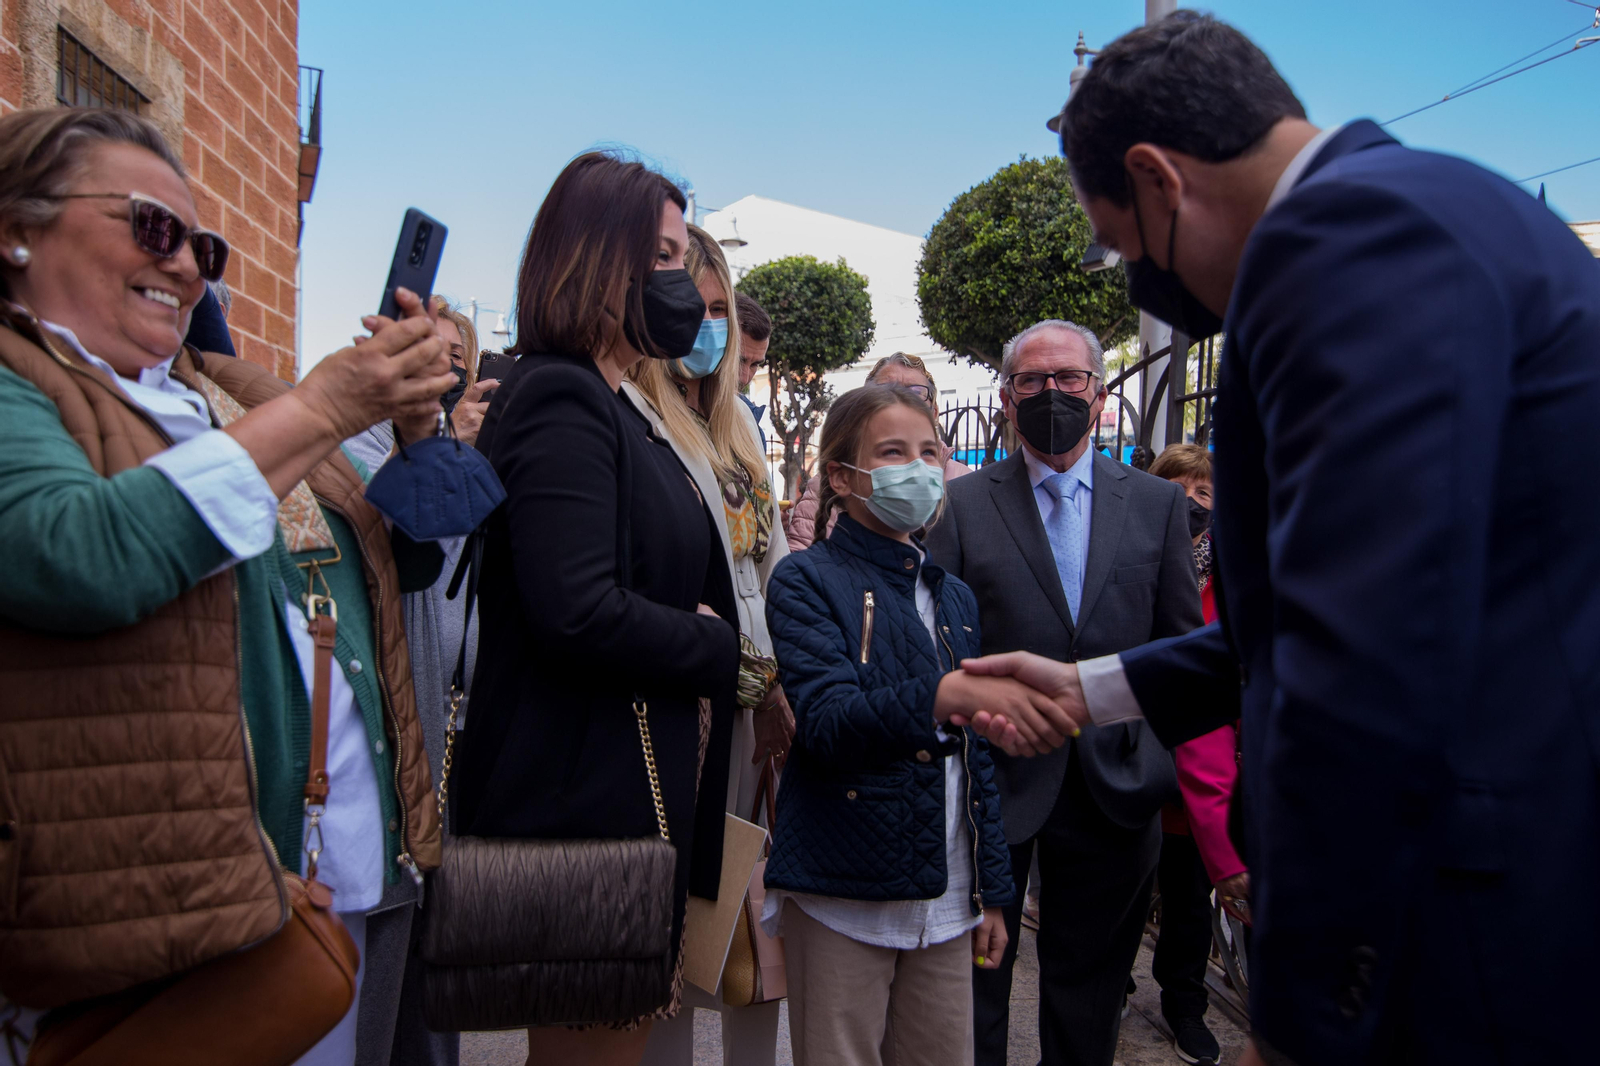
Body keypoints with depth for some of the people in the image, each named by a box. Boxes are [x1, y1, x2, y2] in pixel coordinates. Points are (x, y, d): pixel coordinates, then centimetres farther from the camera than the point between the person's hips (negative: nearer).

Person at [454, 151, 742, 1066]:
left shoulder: (611, 405, 16)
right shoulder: (561, 399, -16)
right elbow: (577, 611, -27)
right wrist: (714, 646, -12)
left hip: (636, 796, 10)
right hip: (587, 800, -10)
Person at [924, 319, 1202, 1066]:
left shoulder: (1158, 504, 5)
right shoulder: (961, 506, -1)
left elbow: (1184, 642, 7)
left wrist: (1157, 746, -1)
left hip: (1114, 782, 2)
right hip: (994, 779, -2)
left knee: (1088, 989, 18)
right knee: (974, 982, 12)